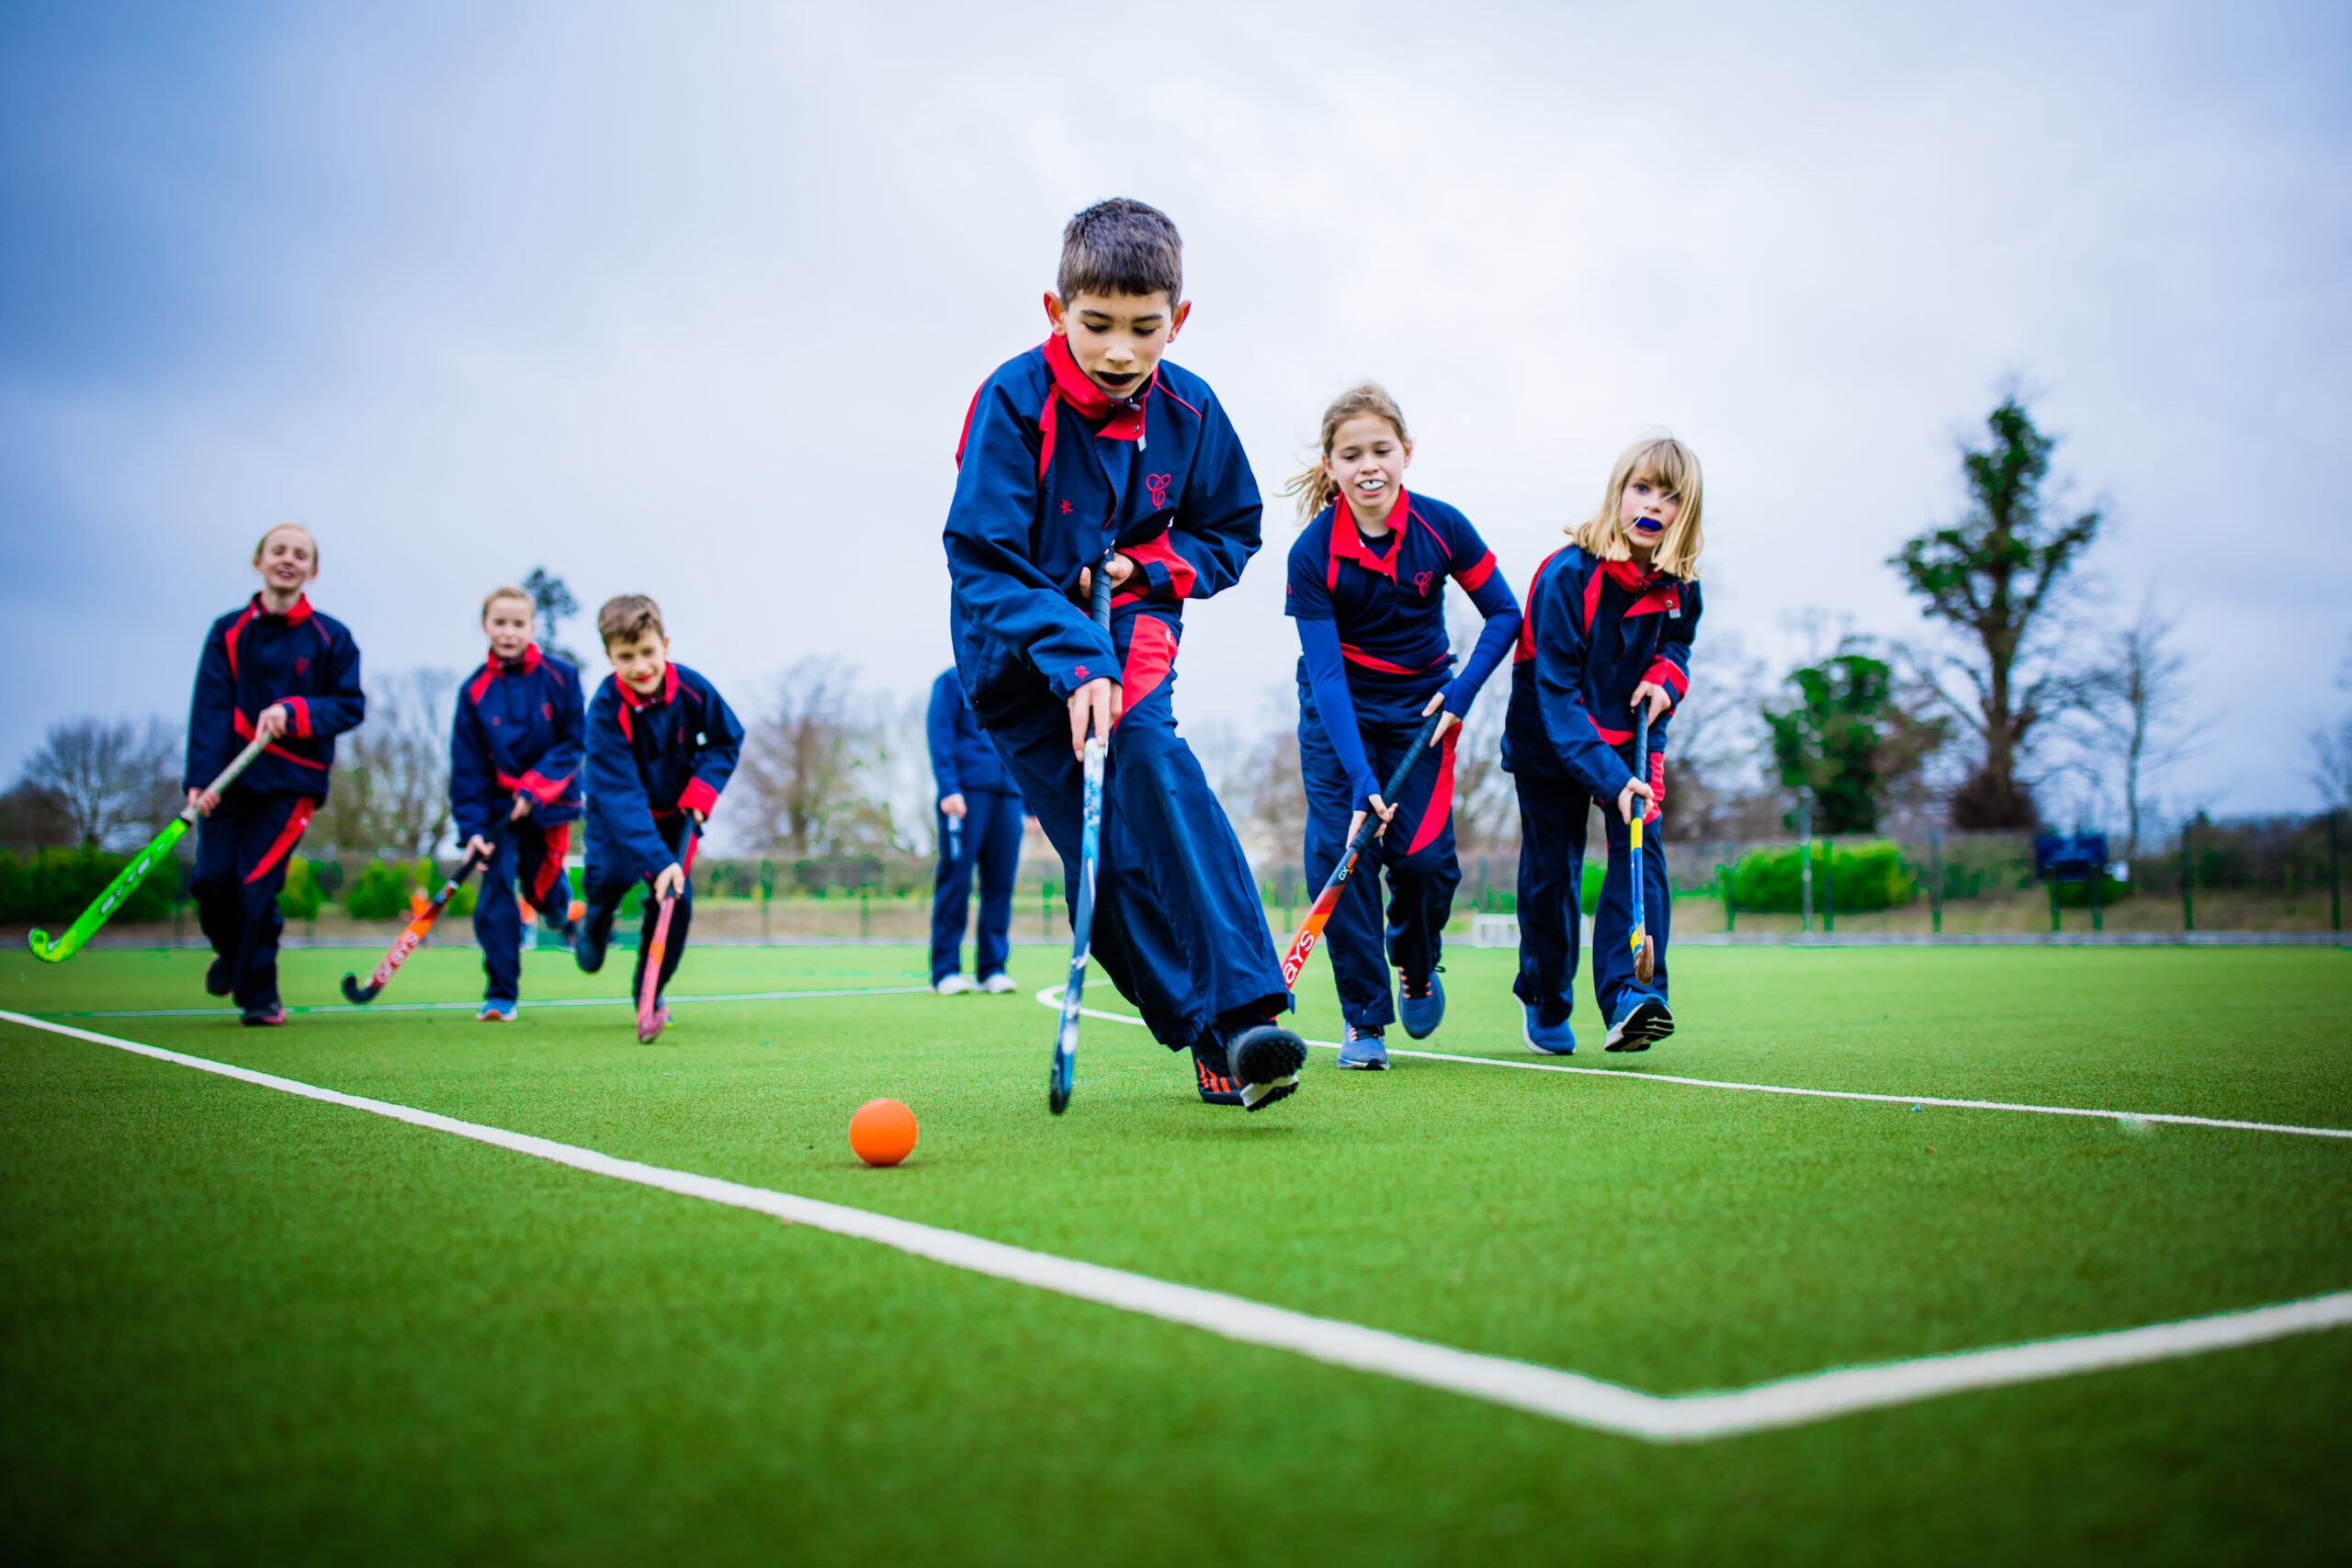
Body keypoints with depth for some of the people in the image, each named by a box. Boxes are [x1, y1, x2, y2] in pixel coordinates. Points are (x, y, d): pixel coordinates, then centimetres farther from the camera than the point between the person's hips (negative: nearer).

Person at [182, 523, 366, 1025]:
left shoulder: (331, 638, 3)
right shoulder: (229, 631, 4)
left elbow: (351, 705, 2)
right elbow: (209, 708, -3)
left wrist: (295, 711, -16)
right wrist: (202, 777, -15)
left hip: (290, 781, -2)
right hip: (229, 777, 2)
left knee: (257, 885, -9)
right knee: (212, 879, -2)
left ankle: (259, 996, 7)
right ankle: (231, 953, 32)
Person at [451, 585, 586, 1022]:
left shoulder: (561, 677, -7)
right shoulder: (474, 691, -3)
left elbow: (574, 743, -6)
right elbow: (467, 767, -3)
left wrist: (535, 787, -18)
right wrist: (472, 828, -11)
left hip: (549, 802, -1)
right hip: (496, 805, 1)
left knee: (542, 888, 8)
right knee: (495, 888, -9)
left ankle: (562, 911, 48)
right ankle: (500, 994, -3)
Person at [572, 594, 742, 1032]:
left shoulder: (692, 688, -21)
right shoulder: (606, 709, -29)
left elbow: (727, 741, -1)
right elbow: (620, 796, -35)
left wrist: (701, 789, -18)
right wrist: (657, 861, -45)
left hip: (675, 811, 2)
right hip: (618, 814, -2)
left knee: (675, 898, -12)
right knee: (610, 875, -22)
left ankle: (650, 992, 10)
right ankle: (593, 929, 18)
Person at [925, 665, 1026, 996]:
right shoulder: (953, 680, 8)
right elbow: (940, 734, -1)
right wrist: (949, 788, -13)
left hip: (1009, 795, 4)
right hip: (966, 793, -4)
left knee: (1001, 880, -1)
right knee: (955, 878, -6)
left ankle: (992, 967, 4)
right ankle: (946, 971, -1)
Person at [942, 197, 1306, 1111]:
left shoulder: (1189, 411, -2)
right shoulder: (1014, 402, -15)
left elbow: (1231, 532, 13)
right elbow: (982, 561, -20)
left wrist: (1150, 566, -8)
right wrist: (1072, 660, -33)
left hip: (1128, 635, 2)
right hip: (1021, 659, -2)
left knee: (1153, 768, -27)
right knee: (1111, 849, -14)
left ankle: (1243, 1010, -32)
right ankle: (1213, 1040, -9)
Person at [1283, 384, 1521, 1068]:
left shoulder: (1441, 527, -14)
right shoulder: (1311, 553, -20)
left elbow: (1504, 613, -1)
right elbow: (1327, 673, -24)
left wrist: (1462, 691, -15)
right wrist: (1361, 779, -34)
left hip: (1421, 704, 1)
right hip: (1337, 708, -1)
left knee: (1422, 855, -8)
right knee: (1338, 843, -14)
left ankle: (1418, 967, 25)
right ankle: (1363, 1019, -2)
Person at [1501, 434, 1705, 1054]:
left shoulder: (1679, 584, -9)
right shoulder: (1567, 574, -26)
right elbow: (1555, 690, -27)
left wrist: (1665, 677, -12)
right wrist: (1607, 776, -36)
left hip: (1632, 733, 4)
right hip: (1549, 740, -3)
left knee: (1640, 850, -15)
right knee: (1551, 870, 4)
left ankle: (1629, 999, -21)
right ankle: (1544, 1002, 25)